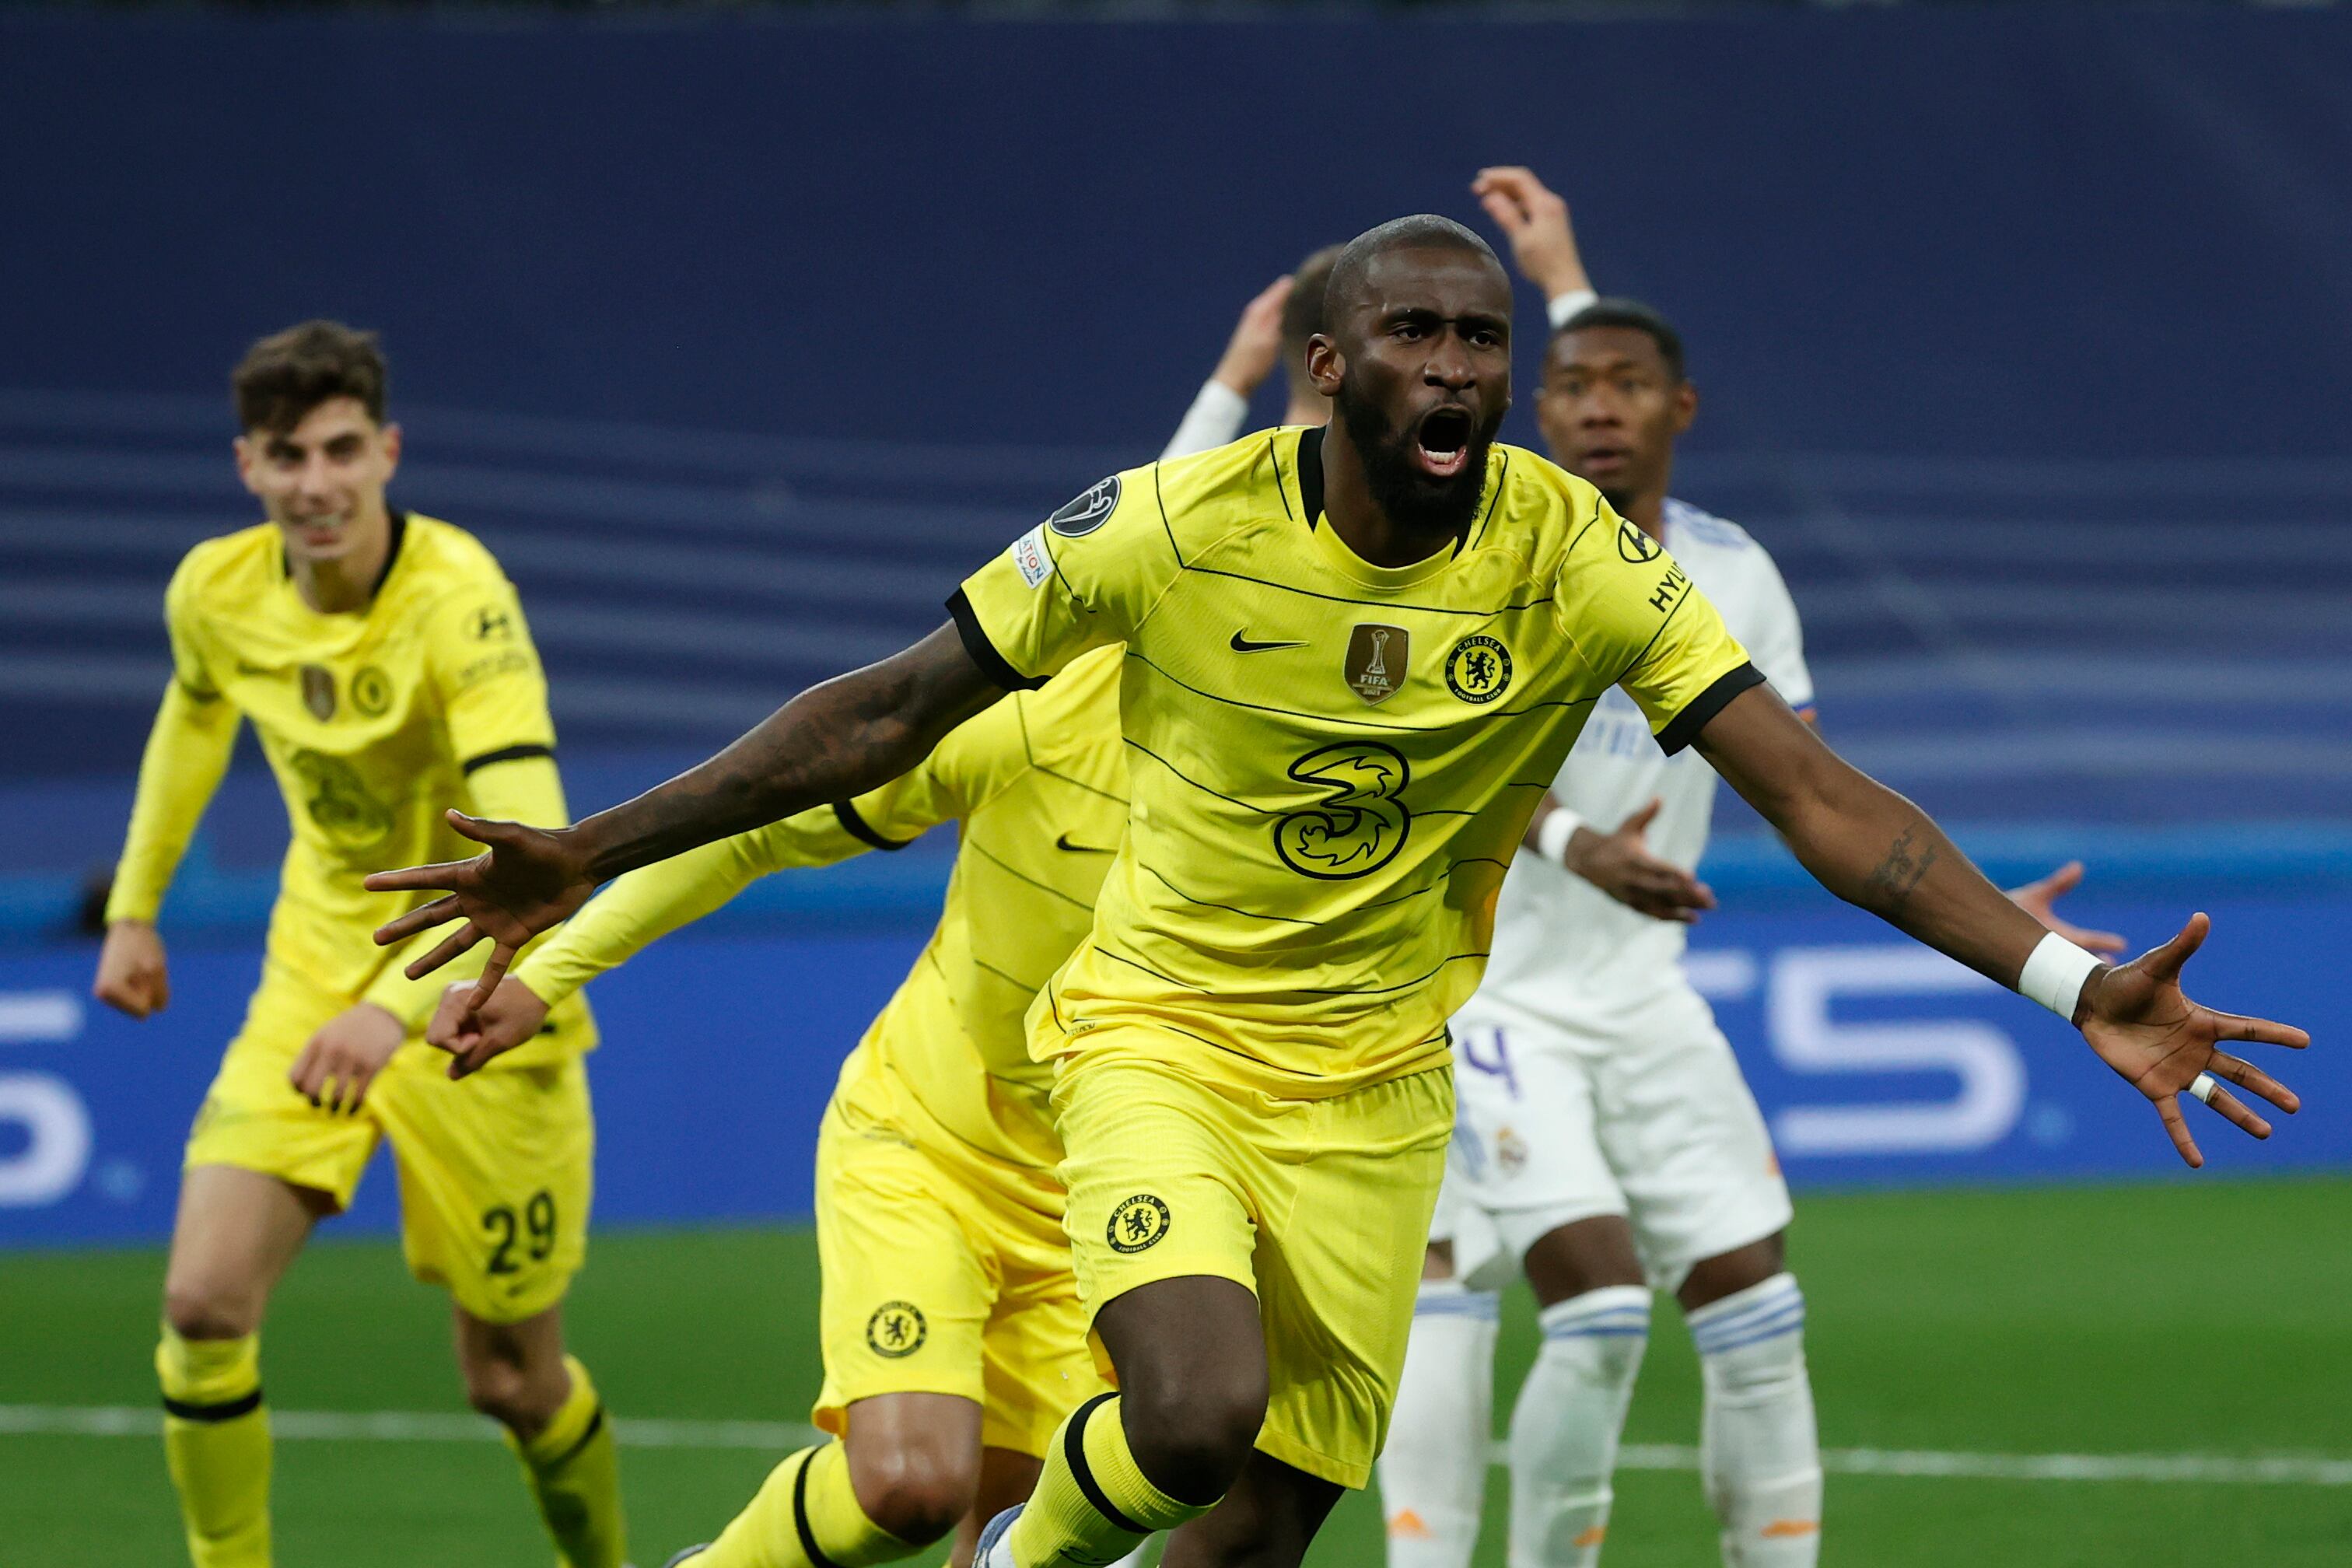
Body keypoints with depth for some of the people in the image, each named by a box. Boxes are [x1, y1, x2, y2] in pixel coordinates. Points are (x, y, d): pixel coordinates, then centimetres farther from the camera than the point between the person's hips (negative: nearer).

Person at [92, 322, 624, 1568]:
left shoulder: (458, 598, -26)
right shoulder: (215, 593, -8)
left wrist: (397, 1007, -50)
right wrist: (134, 910, 20)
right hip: (315, 982, 4)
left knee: (512, 1378, 5)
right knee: (204, 1301, -15)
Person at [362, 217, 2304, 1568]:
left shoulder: (1578, 561, -14)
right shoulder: (1174, 528, -15)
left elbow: (1818, 793, -17)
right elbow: (892, 712, -5)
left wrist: (2069, 980, -29)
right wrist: (592, 858, -6)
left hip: (1372, 1088, 2)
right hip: (1159, 1031, -2)